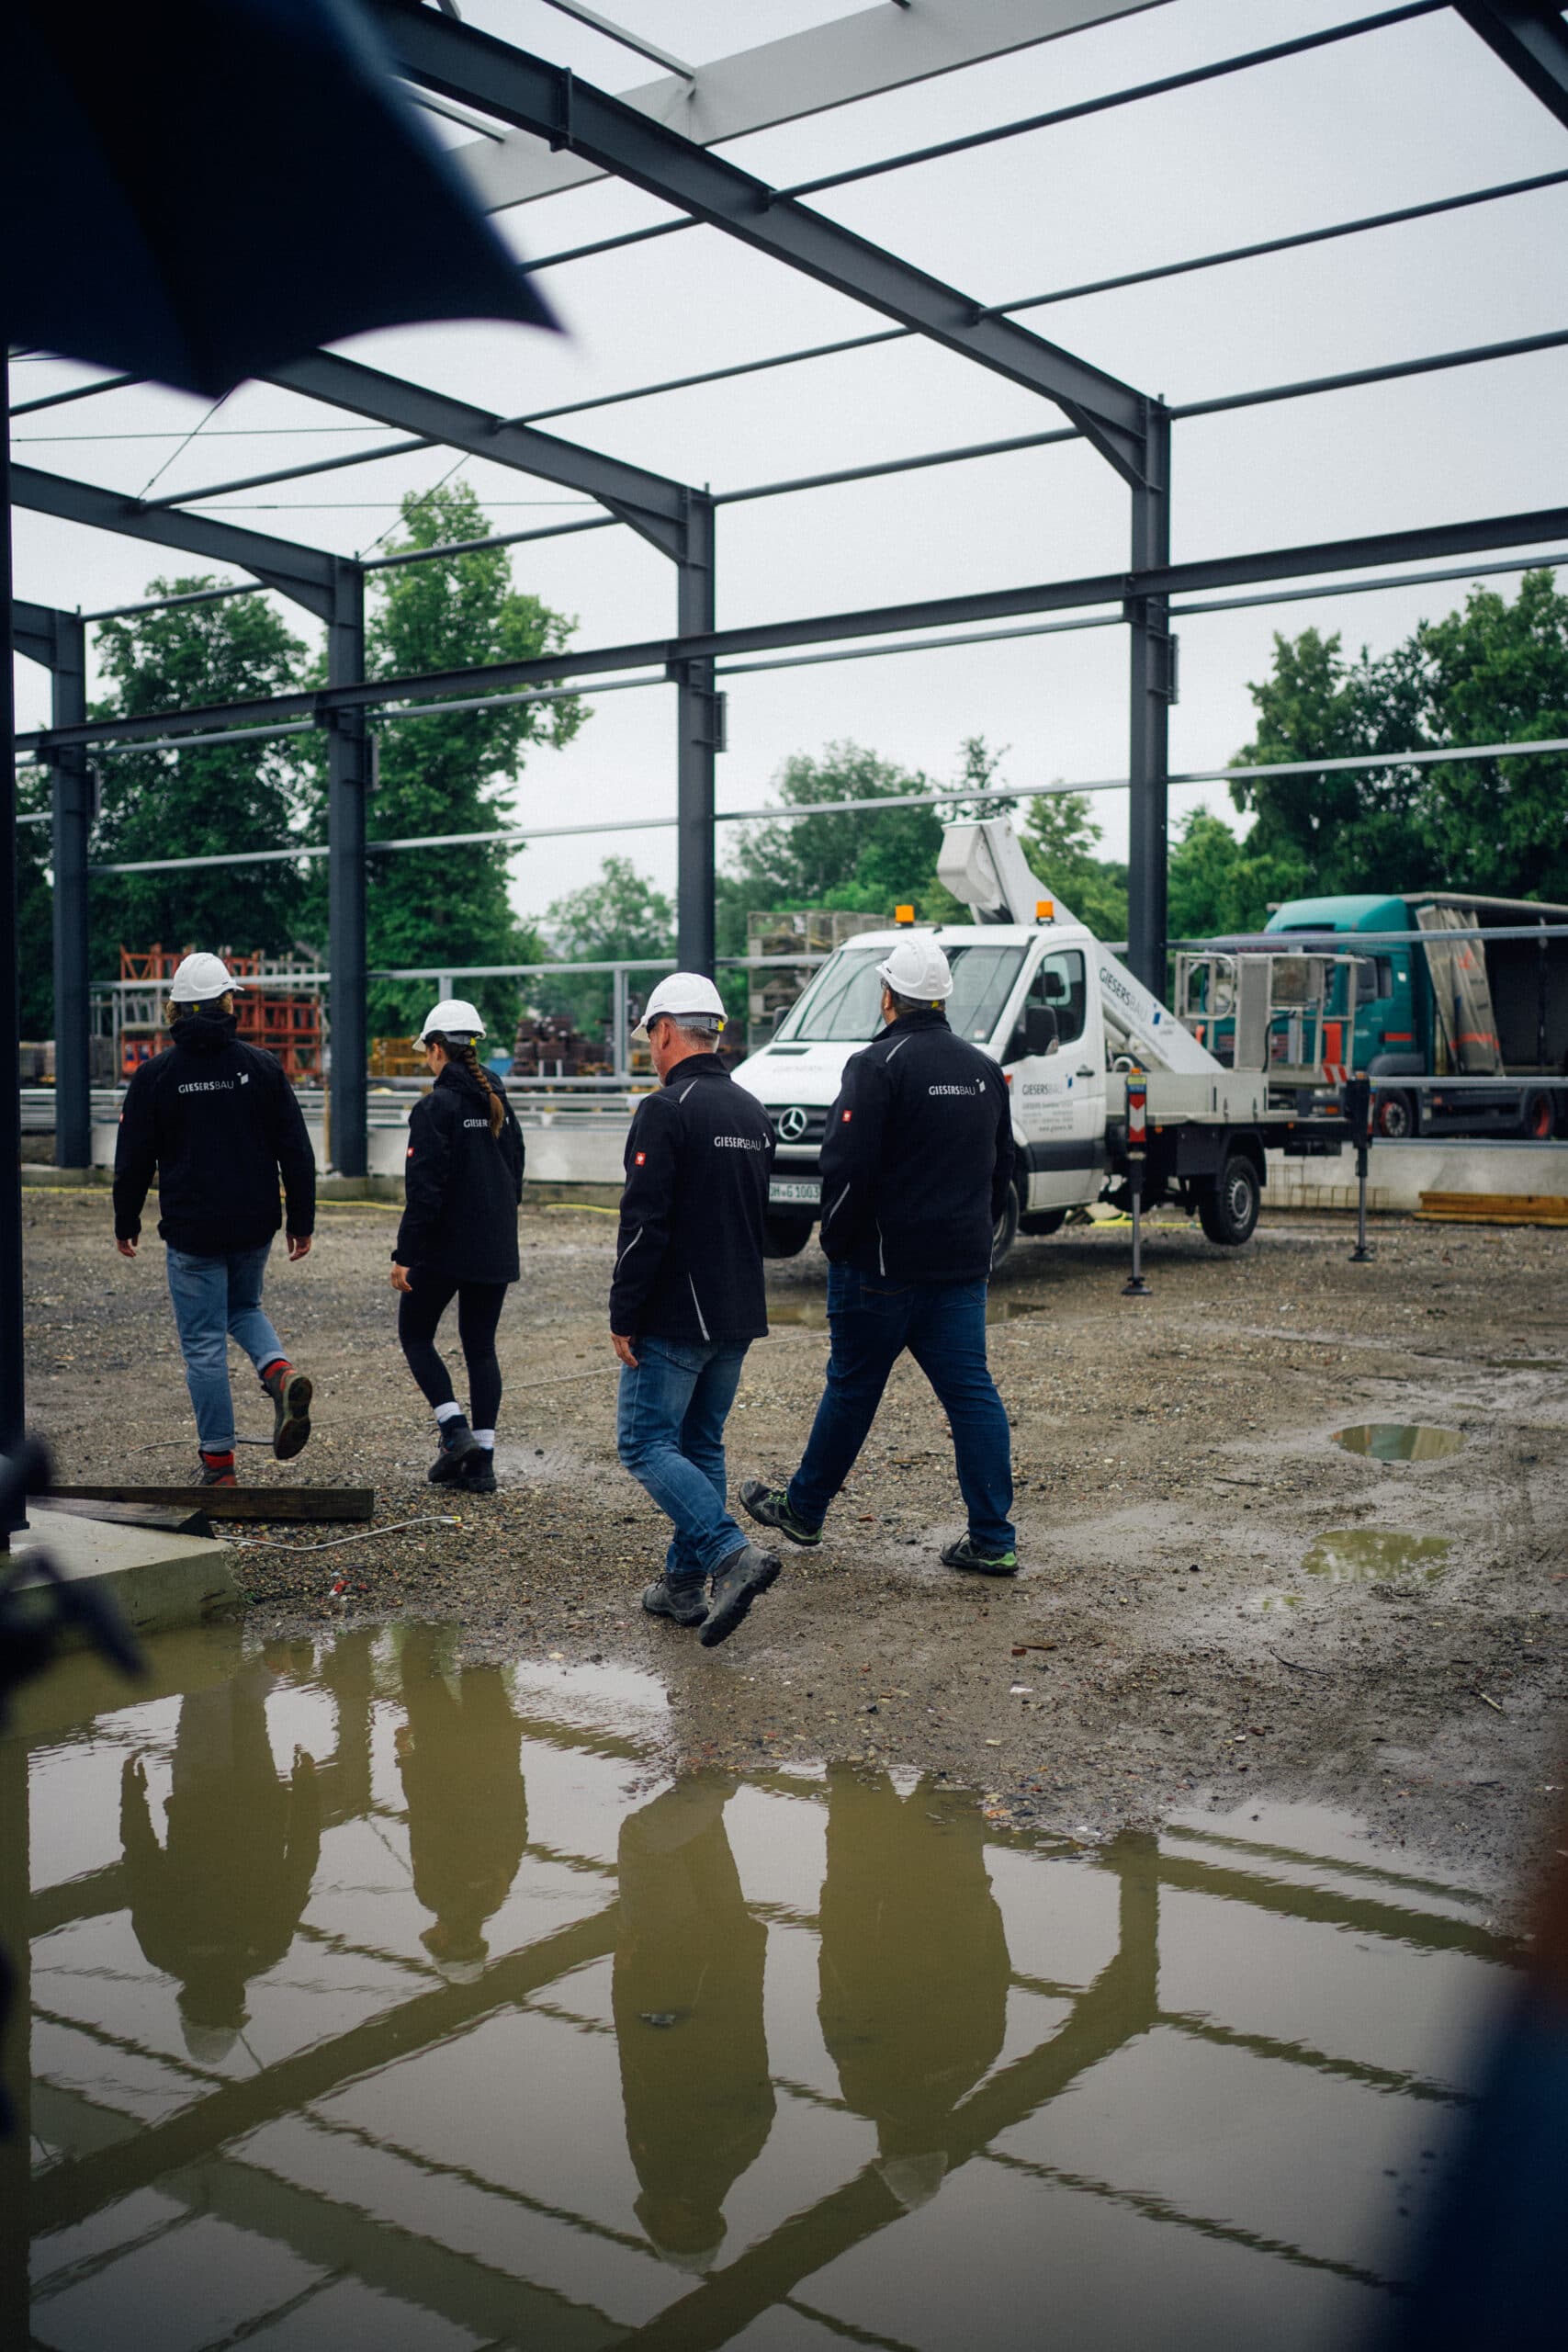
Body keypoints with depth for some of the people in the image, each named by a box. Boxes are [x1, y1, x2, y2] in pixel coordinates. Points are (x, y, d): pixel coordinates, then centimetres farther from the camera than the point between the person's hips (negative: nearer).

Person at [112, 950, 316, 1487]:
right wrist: (301, 1222, 9)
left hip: (192, 1231, -2)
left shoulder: (155, 1076, -5)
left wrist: (126, 1223, 15)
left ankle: (219, 1463, 9)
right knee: (244, 1307, 26)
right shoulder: (262, 1067, -1)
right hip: (256, 1226, 3)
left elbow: (133, 1160, 0)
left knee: (204, 1343, 5)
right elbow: (296, 1152, 0)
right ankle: (281, 1373, -4)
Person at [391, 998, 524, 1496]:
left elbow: (425, 1189, -17)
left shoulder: (437, 1106, -13)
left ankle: (455, 1431, -3)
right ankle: (481, 1460, 8)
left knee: (415, 1334, 11)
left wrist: (404, 1255, -14)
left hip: (444, 1248, -6)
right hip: (496, 1249, 7)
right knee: (481, 1347, 10)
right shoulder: (498, 1103, 10)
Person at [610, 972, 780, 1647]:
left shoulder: (666, 1110, -14)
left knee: (646, 1442, -3)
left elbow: (644, 1224, -19)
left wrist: (623, 1316, -14)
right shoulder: (753, 1112, 13)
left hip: (676, 1316, -8)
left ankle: (733, 1555, -17)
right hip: (738, 1315, 8)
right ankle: (684, 1583, 19)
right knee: (700, 1445, 15)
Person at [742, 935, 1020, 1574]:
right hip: (963, 1265, 6)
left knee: (851, 1389, 8)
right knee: (971, 1394, 4)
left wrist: (836, 1241, -5)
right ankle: (994, 1539, 3)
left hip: (883, 1265, -6)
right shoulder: (984, 1070, 11)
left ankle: (803, 1509, 25)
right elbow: (1001, 1168, 18)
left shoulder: (879, 1065, -13)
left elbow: (847, 1168, -18)